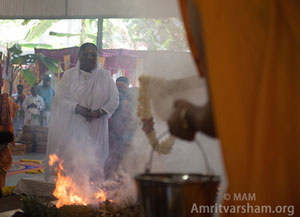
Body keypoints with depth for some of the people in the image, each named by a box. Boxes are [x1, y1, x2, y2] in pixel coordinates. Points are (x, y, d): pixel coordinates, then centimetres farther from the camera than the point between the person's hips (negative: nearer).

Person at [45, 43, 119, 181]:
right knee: (69, 158, -5)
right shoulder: (69, 74, 5)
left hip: (95, 127, 1)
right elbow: (60, 98, -1)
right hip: (71, 126, 0)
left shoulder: (105, 76, 6)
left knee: (92, 160, -2)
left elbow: (114, 99, 4)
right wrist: (78, 109, -16)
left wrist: (99, 112, -13)